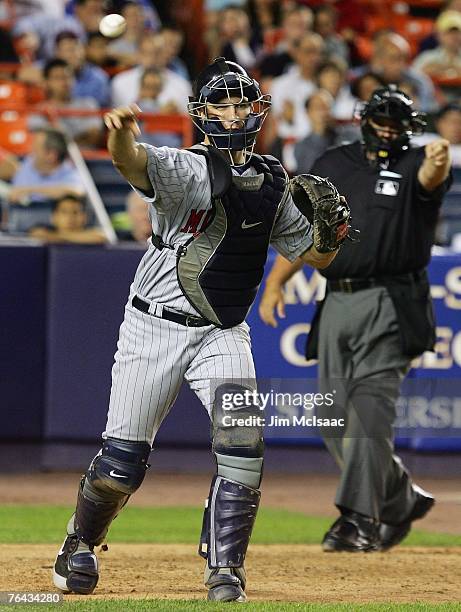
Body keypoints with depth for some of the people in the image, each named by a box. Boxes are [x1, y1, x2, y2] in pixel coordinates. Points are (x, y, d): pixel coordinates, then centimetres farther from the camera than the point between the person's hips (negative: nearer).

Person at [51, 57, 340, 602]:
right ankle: (81, 542, 28)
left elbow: (313, 255, 14)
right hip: (156, 327, -4)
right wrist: (120, 133, -59)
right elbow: (133, 162, -35)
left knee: (243, 446, -16)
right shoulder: (187, 169, -13)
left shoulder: (273, 183, 5)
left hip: (223, 335, 4)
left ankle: (224, 573, -6)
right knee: (123, 460, -1)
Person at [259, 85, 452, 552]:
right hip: (337, 303, 6)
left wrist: (438, 163, -49)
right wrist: (274, 283, 5)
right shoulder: (331, 165, 15)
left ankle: (360, 520, -17)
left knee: (369, 409, -16)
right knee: (336, 422, 7)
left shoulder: (413, 165, 1)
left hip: (389, 306, -6)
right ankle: (402, 501, 23)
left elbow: (430, 179, -24)